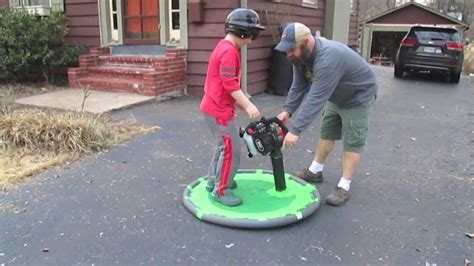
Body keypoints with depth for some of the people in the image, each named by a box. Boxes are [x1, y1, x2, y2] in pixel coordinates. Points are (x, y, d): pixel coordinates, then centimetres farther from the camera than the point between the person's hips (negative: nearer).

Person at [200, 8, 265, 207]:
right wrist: (248, 105, -21)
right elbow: (230, 85, -24)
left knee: (223, 145, 22)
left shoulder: (224, 47, 14)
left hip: (214, 107, 11)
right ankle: (221, 190, 8)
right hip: (219, 110, -11)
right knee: (231, 150, -3)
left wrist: (242, 102, 18)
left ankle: (213, 181, 34)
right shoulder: (229, 51, -19)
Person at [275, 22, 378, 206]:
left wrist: (296, 130, -45)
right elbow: (298, 86, -7)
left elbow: (316, 99, -44)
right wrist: (287, 110, -22)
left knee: (352, 142, -6)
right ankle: (315, 171, 28)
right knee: (327, 133, 15)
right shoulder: (301, 55, -13)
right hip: (337, 96, 9)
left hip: (358, 97, -8)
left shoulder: (328, 58, -41)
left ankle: (344, 187, 0)